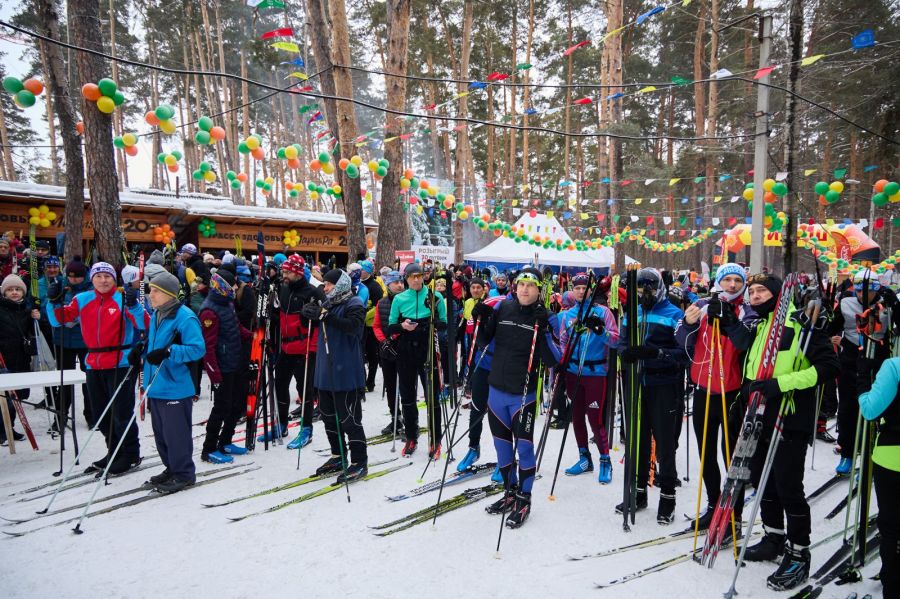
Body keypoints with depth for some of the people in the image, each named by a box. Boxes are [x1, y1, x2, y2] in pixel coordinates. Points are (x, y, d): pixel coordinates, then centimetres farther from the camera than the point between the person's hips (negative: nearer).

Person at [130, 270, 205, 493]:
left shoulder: (185, 317, -16)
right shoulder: (156, 315, 13)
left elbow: (197, 348, -21)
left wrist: (168, 353, -29)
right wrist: (141, 349, 9)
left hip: (175, 388, -9)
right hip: (156, 386, 9)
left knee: (175, 432, -2)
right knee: (160, 431, 18)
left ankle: (184, 473, 13)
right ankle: (171, 468, 34)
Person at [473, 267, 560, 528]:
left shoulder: (544, 317, -7)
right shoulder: (502, 307, 0)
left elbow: (552, 360, -12)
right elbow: (484, 342, 7)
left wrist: (543, 332, -24)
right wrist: (481, 321, -11)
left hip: (524, 392, -3)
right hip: (497, 388, 4)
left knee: (524, 444, 0)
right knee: (502, 443, 14)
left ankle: (524, 499, 19)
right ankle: (510, 491, 33)